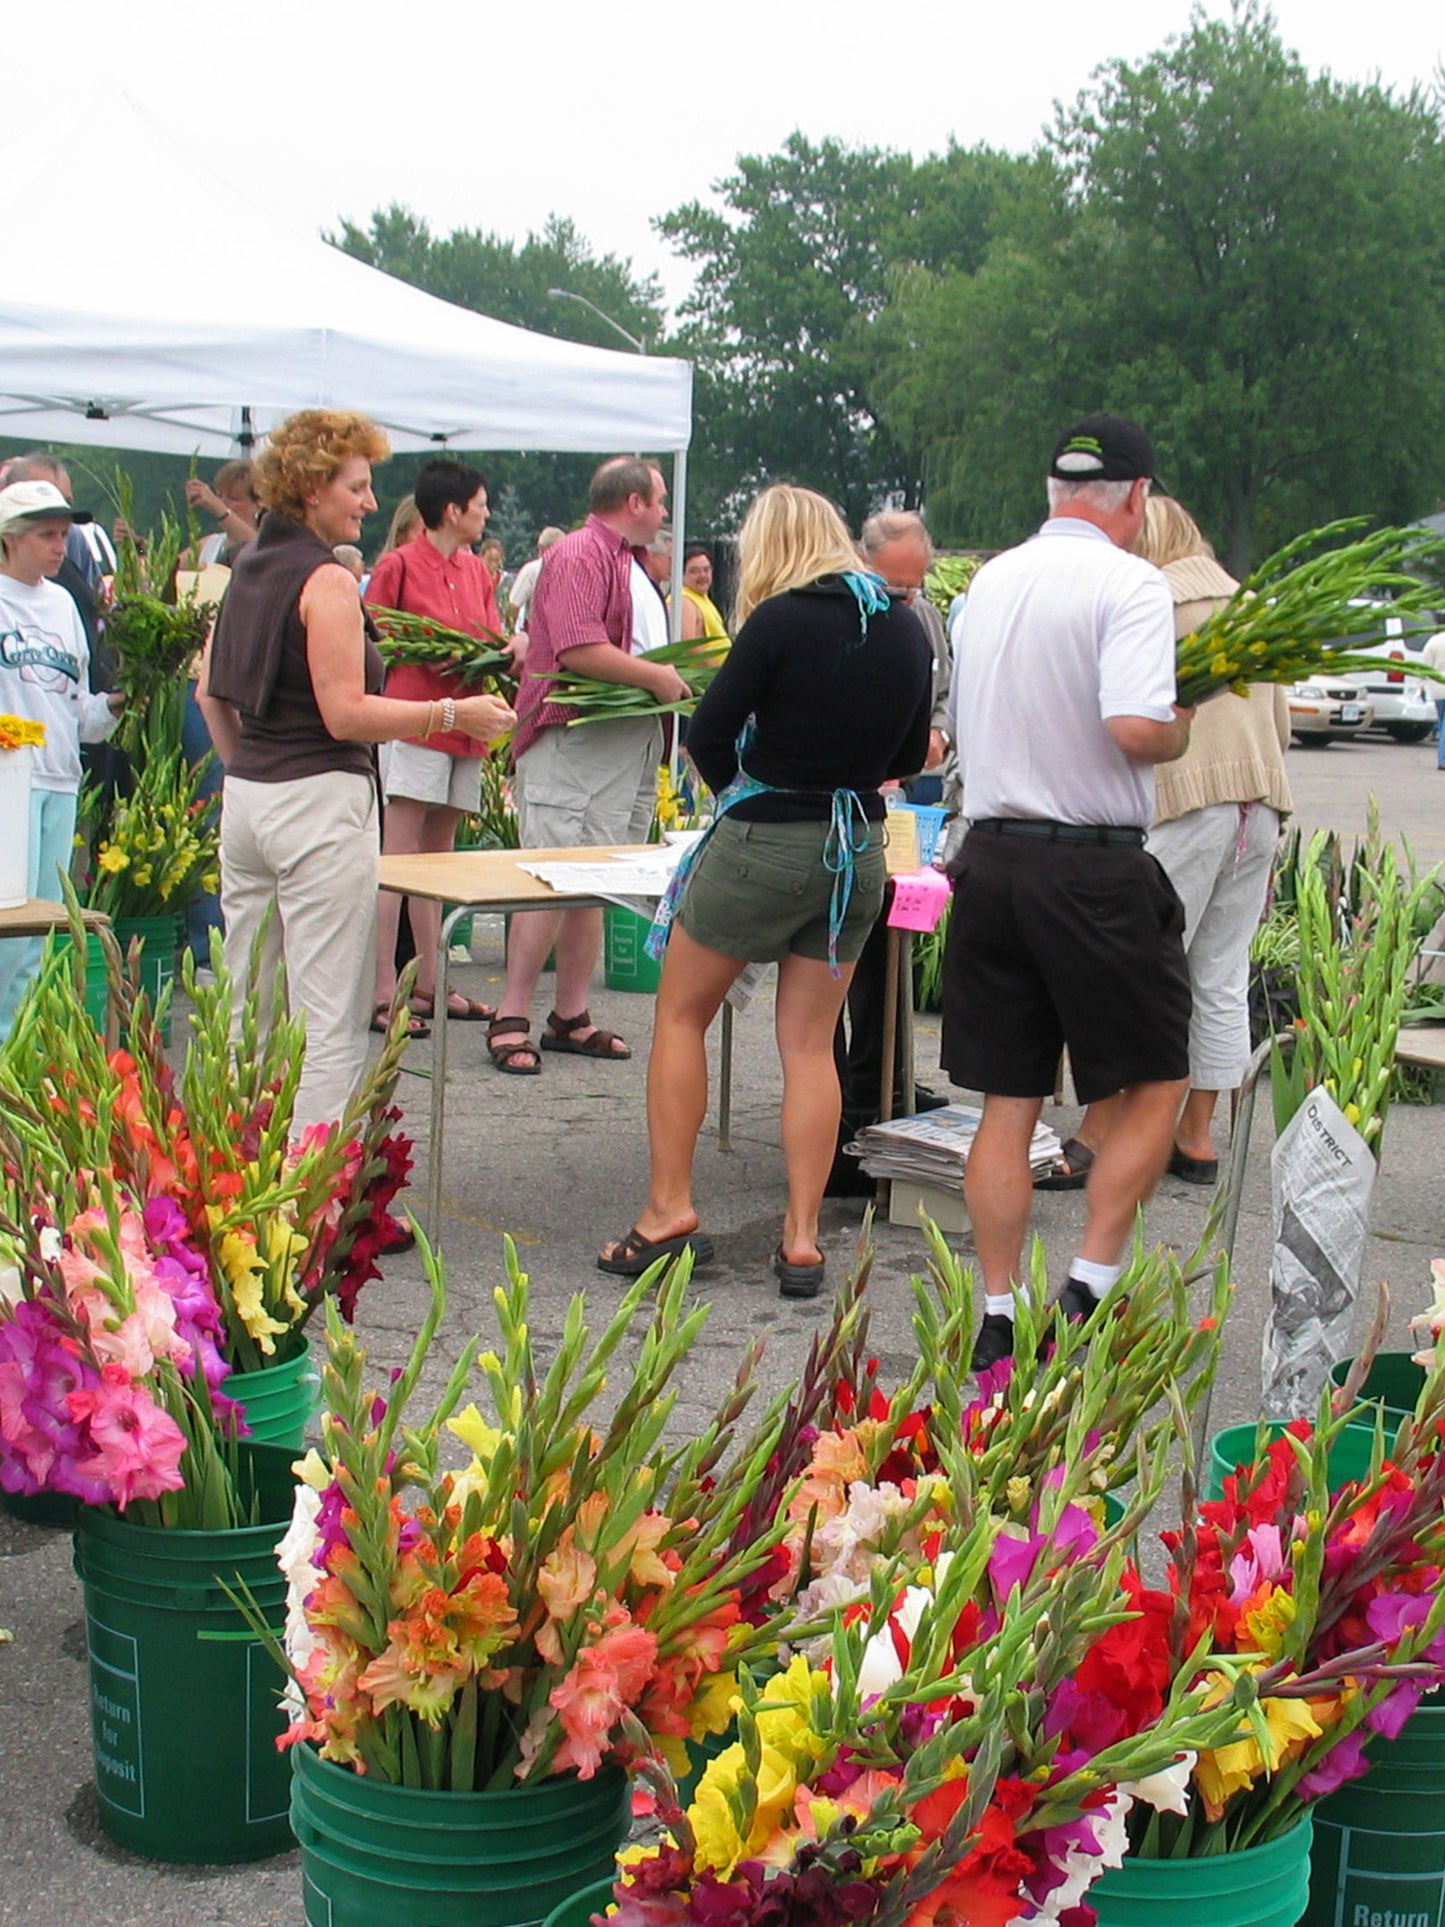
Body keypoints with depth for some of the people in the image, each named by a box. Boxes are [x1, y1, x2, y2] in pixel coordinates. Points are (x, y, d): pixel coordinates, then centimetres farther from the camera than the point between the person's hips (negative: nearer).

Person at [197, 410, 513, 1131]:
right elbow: (346, 714, -17)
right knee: (331, 1019, -5)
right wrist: (453, 714, -13)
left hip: (245, 800, 9)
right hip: (319, 802, -9)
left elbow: (211, 693, 20)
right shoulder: (326, 580, -12)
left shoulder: (248, 569, 14)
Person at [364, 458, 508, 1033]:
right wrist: (423, 656, -17)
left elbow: (493, 641, 18)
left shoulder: (477, 571, 16)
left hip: (463, 724, 7)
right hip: (414, 720, -7)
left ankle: (429, 983, 17)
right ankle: (382, 991, -8)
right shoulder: (399, 565, -4)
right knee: (398, 859, -8)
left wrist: (497, 655, -4)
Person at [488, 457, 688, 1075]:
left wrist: (676, 685, 12)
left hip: (630, 743, 9)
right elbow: (578, 649, -20)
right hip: (574, 739, -9)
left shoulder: (634, 566, 23)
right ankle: (511, 1018, -7)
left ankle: (571, 1017, 15)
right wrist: (656, 678, -13)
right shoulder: (579, 555, -9)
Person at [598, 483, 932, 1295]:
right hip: (859, 849, 6)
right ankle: (803, 1237, 9)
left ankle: (670, 1209, 9)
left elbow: (708, 734, -9)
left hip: (765, 841, -5)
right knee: (811, 1042, 11)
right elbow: (909, 754, 14)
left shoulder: (783, 621, -14)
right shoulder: (906, 627, 3)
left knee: (681, 1014, 11)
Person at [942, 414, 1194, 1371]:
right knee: (1156, 1084, 10)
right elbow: (1134, 728, -22)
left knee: (1008, 1102, 11)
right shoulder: (1131, 582, -10)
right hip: (1094, 870, -6)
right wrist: (1182, 725, -2)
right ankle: (1089, 1291, 5)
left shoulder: (991, 581, 11)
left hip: (991, 852, 6)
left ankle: (998, 1319, 15)